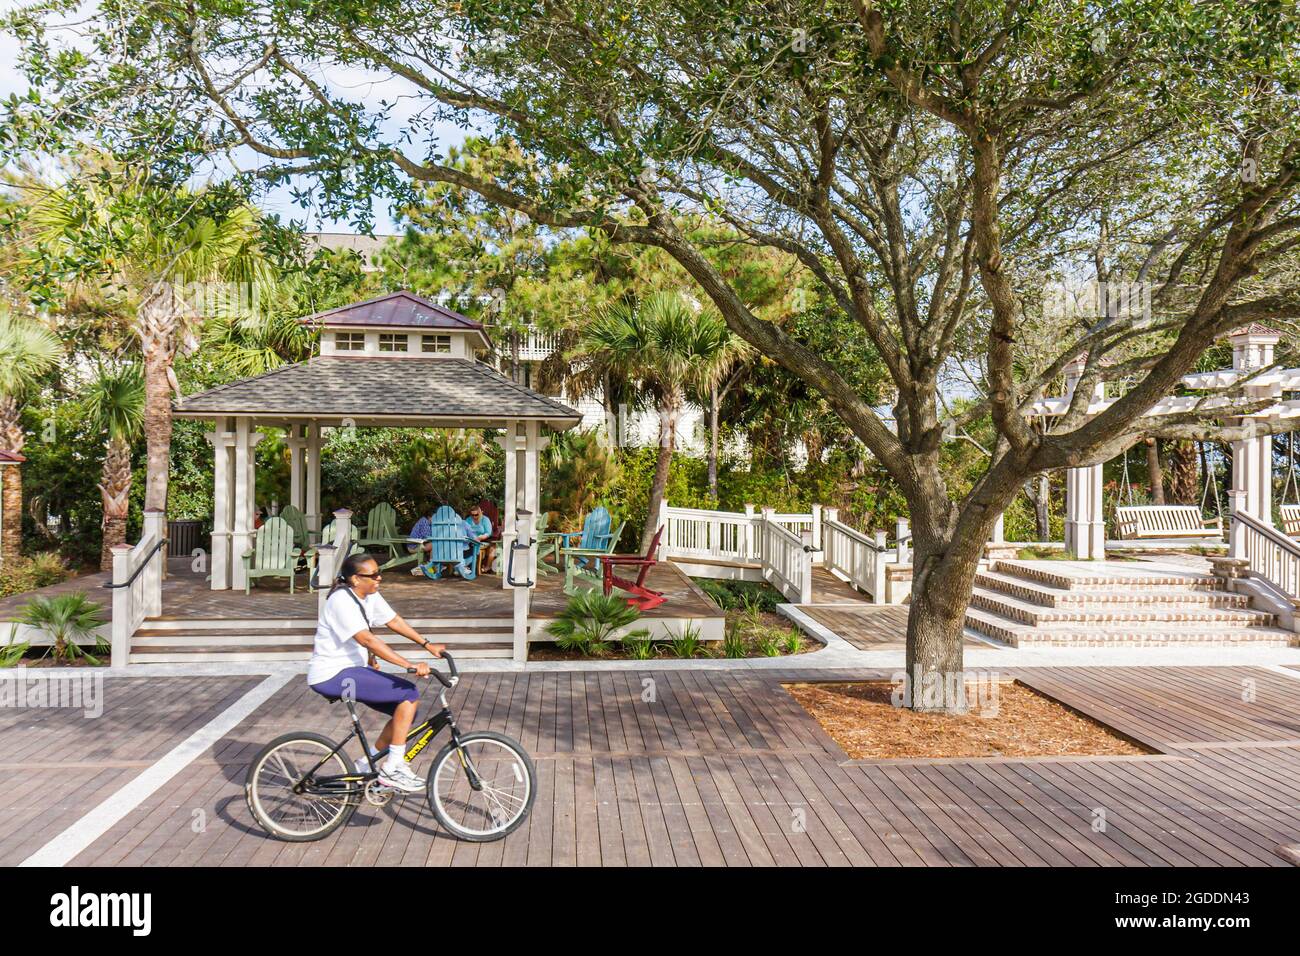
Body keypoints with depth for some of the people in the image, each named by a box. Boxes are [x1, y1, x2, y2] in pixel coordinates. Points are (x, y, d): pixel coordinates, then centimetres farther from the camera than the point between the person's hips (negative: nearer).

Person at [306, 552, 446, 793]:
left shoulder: (370, 596, 5)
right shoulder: (342, 601, -22)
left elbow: (394, 621, 14)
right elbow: (367, 640, -31)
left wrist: (427, 645, 7)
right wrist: (410, 666, -35)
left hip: (353, 668, 9)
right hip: (331, 675, -9)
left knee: (406, 709, 2)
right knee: (410, 693, -18)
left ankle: (369, 763, 15)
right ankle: (391, 769, -11)